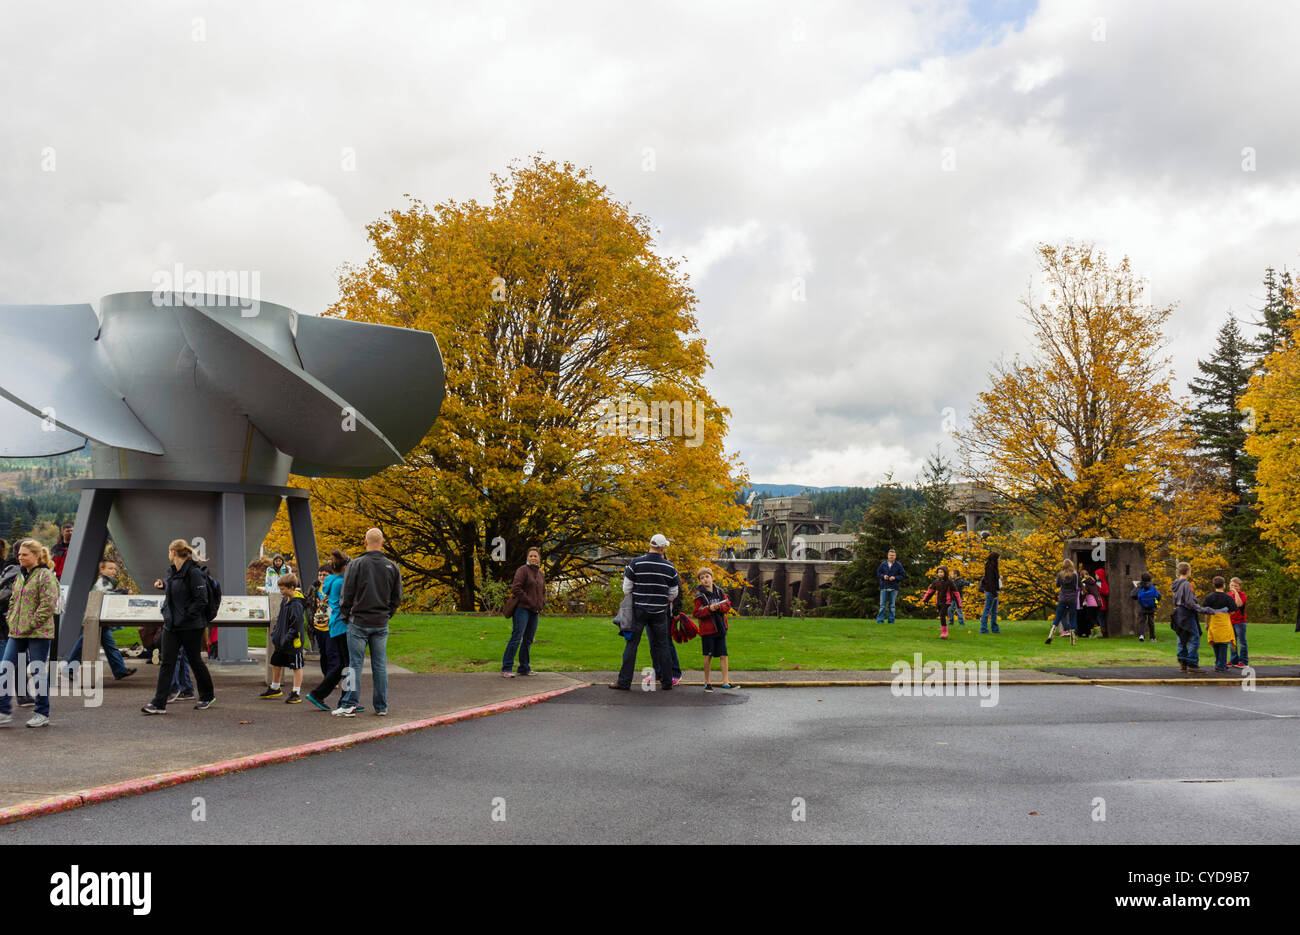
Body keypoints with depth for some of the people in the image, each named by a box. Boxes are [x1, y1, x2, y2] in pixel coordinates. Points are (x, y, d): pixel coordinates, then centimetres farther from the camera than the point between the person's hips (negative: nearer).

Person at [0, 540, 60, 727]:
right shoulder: (20, 576, 15)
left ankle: (42, 714, 11)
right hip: (17, 633, 8)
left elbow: (49, 604, -17)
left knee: (39, 673, 0)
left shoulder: (46, 576, -10)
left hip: (38, 634, -8)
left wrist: (31, 625, -17)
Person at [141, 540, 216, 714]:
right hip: (171, 625, 7)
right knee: (166, 663, 1)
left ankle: (207, 696, 26)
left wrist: (186, 618, -19)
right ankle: (159, 703, 0)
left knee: (195, 661, 7)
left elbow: (201, 600, -18)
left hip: (191, 627, -7)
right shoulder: (173, 572, 11)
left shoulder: (194, 573, -15)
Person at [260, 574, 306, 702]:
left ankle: (296, 693, 7)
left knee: (296, 666, 1)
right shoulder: (284, 600, 8)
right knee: (276, 663, 20)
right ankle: (274, 689, 37)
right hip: (281, 641, 10)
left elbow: (297, 625, -22)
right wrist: (274, 634, 15)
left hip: (293, 643, -10)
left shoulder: (297, 605, -20)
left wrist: (287, 639, -23)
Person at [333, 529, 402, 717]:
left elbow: (347, 594, -6)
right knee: (380, 665, 8)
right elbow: (397, 597, 9)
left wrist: (345, 615, 8)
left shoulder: (356, 564, -8)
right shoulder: (392, 566, 4)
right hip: (381, 624, 3)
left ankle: (349, 705, 0)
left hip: (359, 622, -3)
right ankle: (382, 707, 11)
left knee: (355, 663, 0)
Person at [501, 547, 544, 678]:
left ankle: (524, 668, 18)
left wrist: (541, 604, 10)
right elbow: (515, 588, -15)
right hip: (522, 609, -8)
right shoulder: (522, 570, -6)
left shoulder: (540, 574, 17)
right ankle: (506, 668, -13)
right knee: (516, 637, -13)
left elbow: (543, 591, 29)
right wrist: (529, 602, -15)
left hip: (534, 612, 8)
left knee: (528, 640, 11)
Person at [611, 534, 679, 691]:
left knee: (631, 645, 3)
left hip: (639, 610, -1)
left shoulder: (636, 563, -8)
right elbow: (674, 593, 7)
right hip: (659, 612, 1)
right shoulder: (669, 567, -3)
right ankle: (667, 682, 12)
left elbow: (626, 588, -2)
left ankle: (624, 682, 2)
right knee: (662, 646, 10)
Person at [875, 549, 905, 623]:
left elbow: (903, 575, 2)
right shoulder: (883, 564, 5)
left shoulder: (898, 565, 2)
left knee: (892, 605, 5)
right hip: (884, 587, 1)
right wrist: (883, 576, -10)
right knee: (882, 605, 1)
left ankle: (891, 620, 11)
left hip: (894, 588, -1)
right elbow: (878, 573, 10)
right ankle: (880, 620, 4)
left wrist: (895, 578, -12)